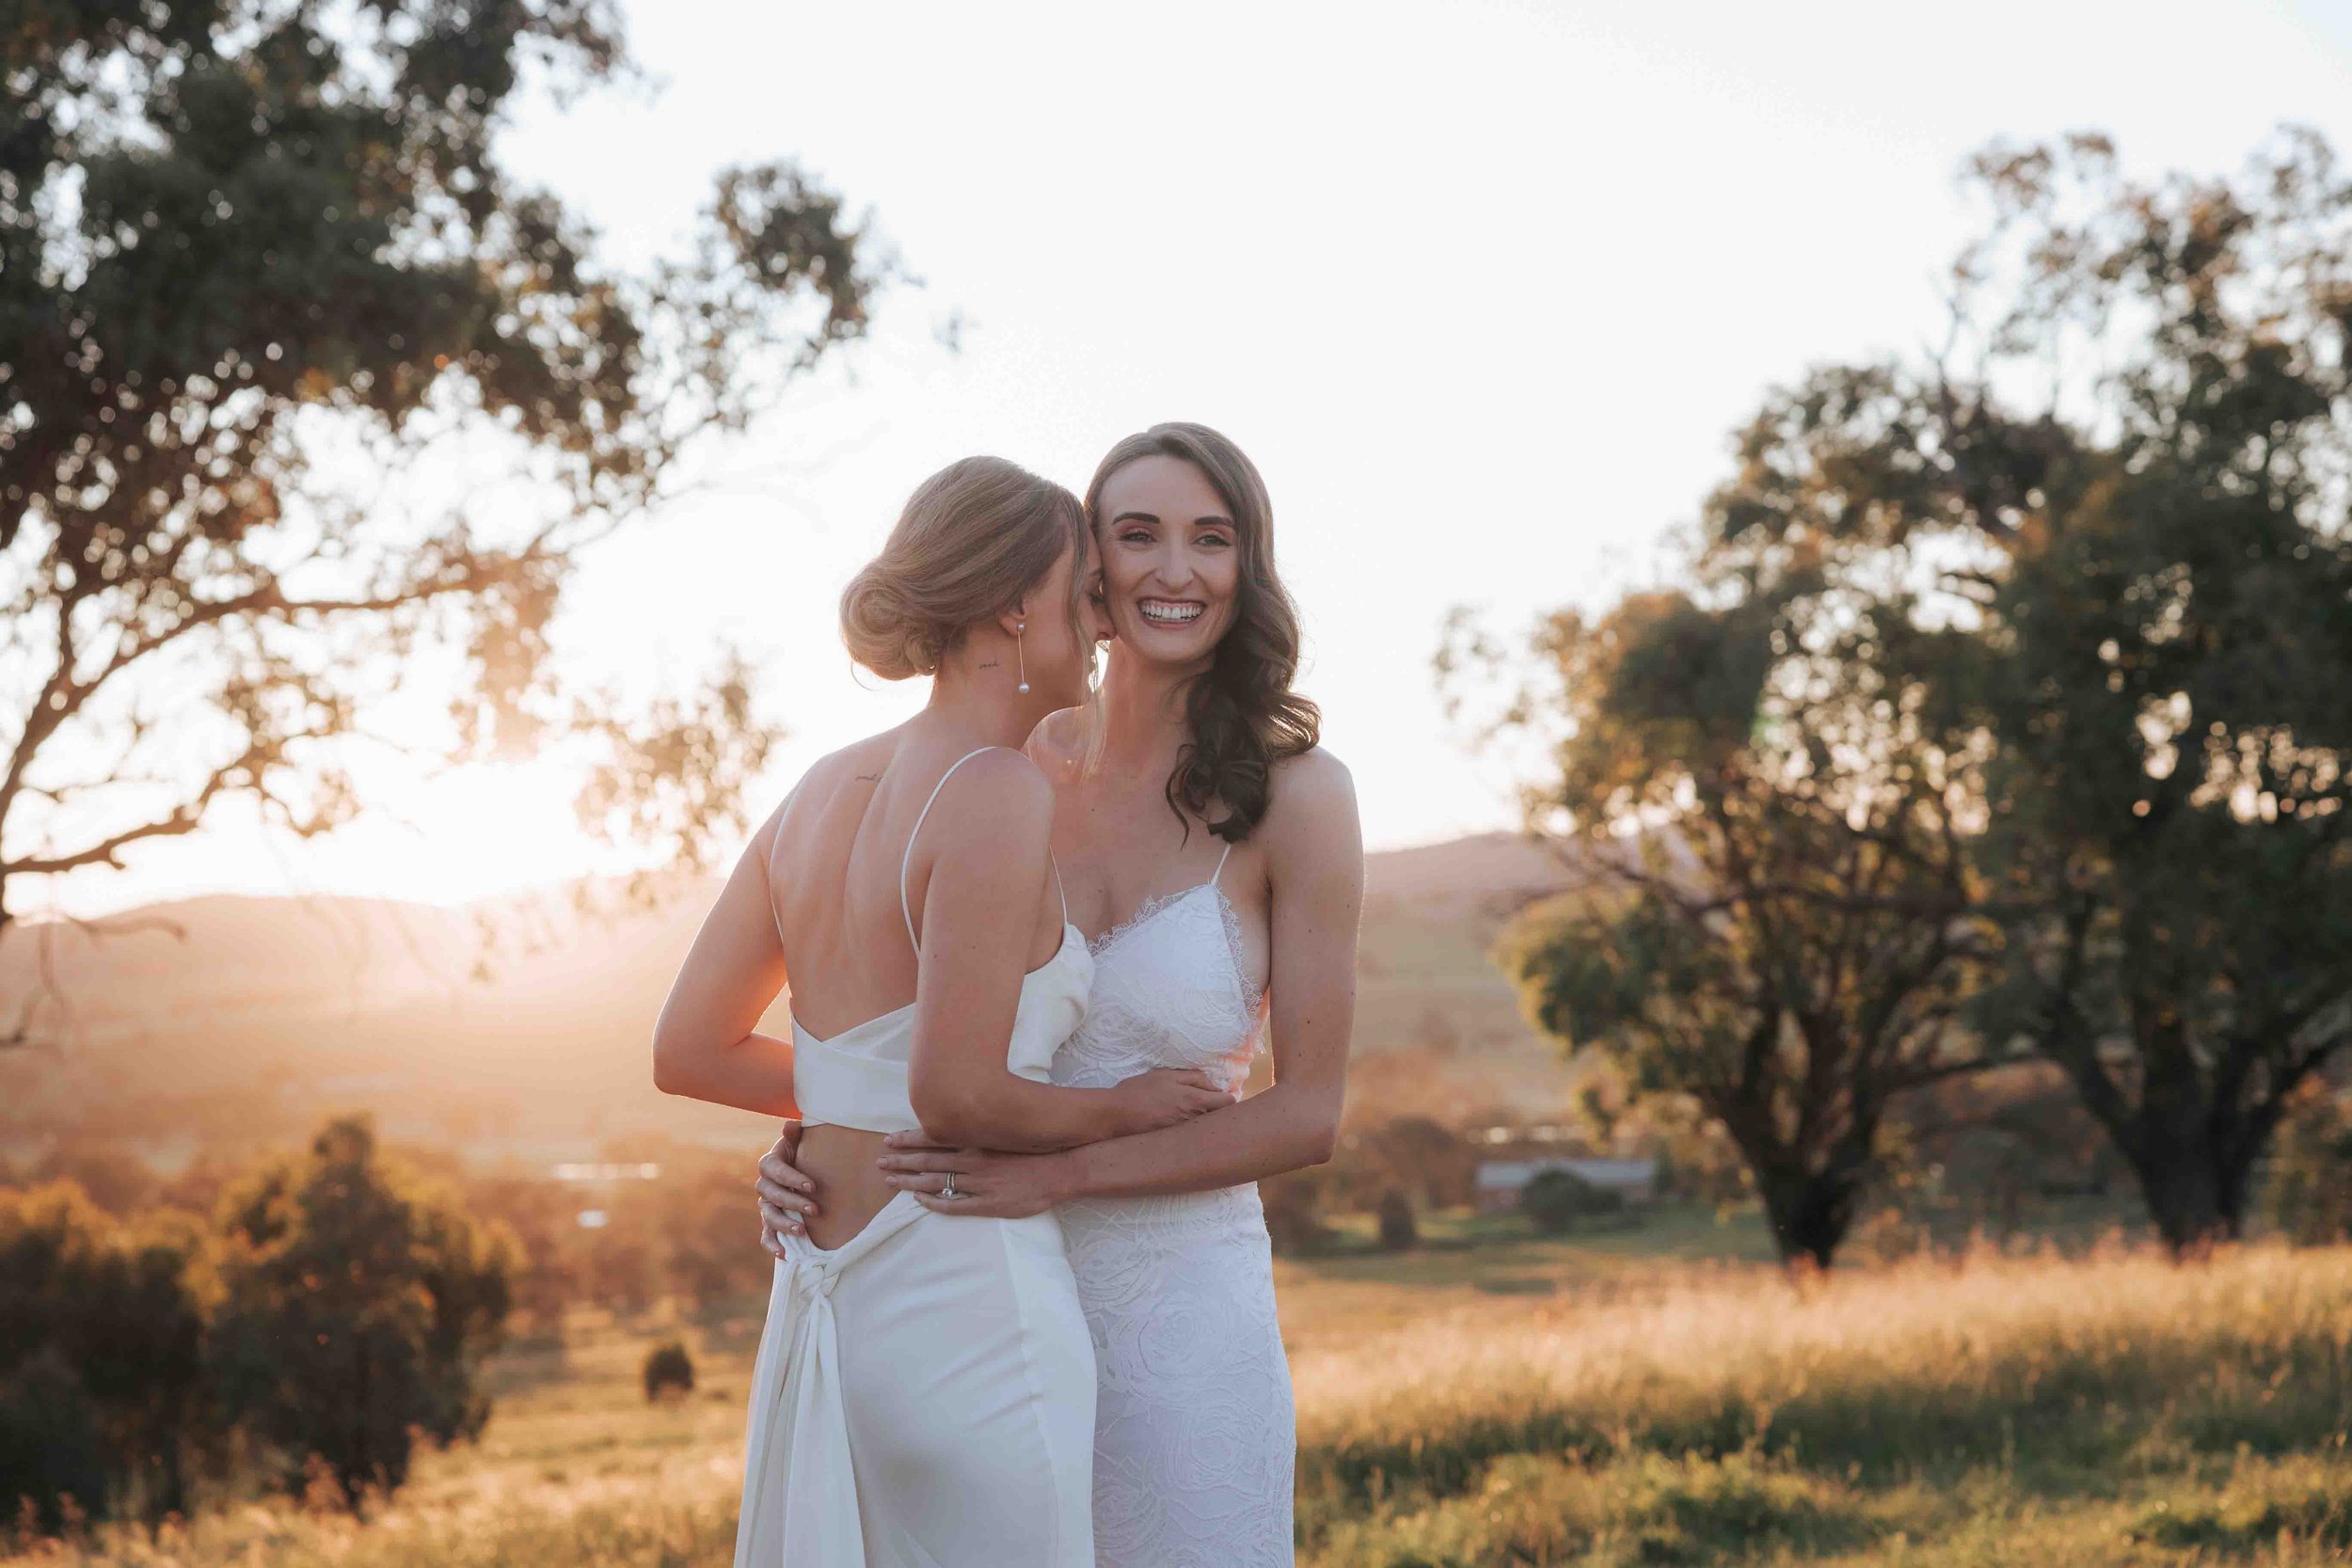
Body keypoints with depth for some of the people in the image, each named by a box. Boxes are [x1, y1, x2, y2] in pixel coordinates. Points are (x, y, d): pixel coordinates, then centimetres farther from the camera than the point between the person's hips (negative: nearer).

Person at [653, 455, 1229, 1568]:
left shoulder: (822, 791, 10)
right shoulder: (998, 796, -14)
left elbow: (686, 1053, 13)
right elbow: (957, 1096, -20)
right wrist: (1120, 1111, -3)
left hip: (828, 1302, 8)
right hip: (967, 1308, -8)